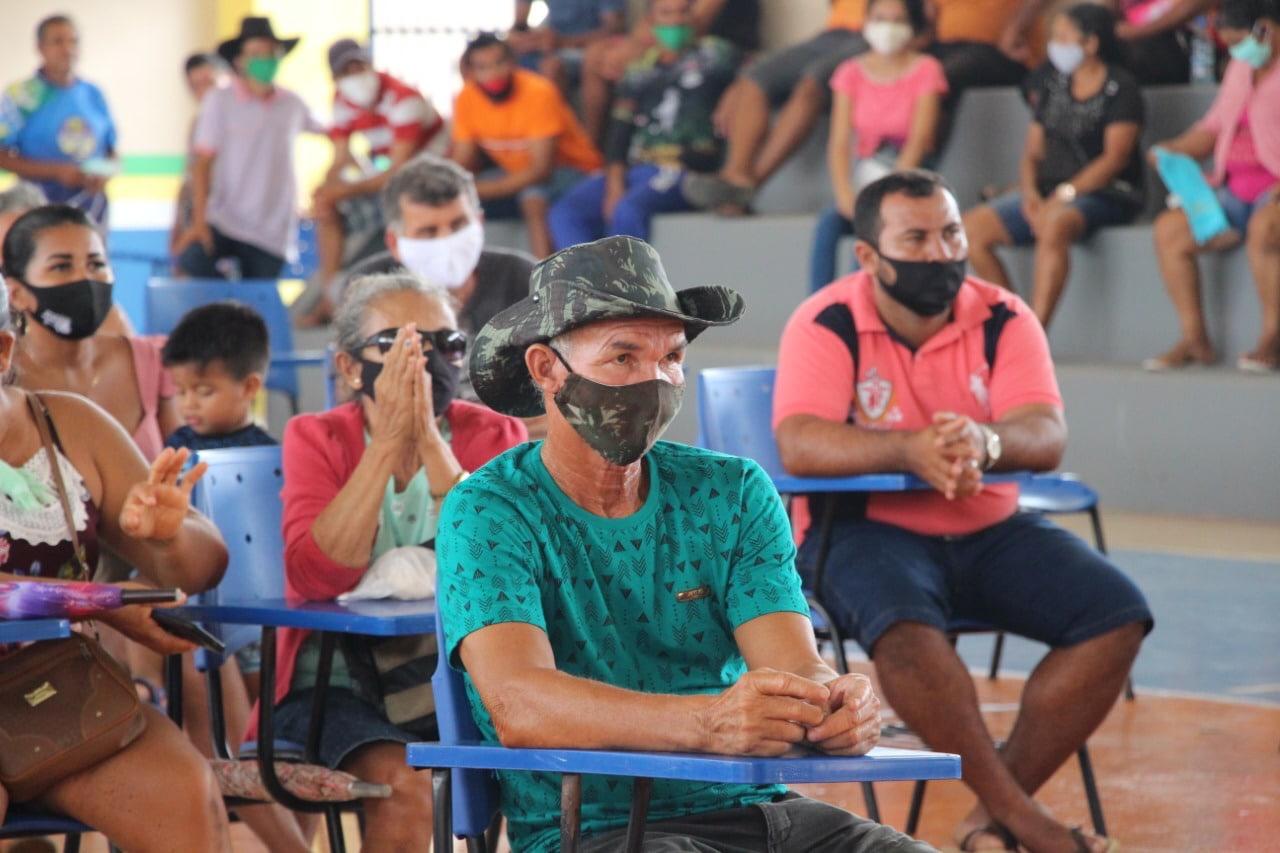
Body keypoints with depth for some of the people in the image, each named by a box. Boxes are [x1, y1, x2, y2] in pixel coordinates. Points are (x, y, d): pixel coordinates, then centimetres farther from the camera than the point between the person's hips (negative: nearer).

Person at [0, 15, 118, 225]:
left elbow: (111, 152, 17)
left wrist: (105, 174, -5)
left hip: (91, 209, 5)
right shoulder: (20, 96, -5)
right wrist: (55, 171, -16)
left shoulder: (94, 95, 9)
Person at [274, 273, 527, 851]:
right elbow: (316, 578, -20)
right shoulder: (317, 438, -1)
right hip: (342, 680, -1)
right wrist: (388, 441, -22)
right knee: (402, 787, -29)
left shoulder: (494, 436, 0)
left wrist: (429, 441, -25)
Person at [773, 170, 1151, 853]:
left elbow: (1047, 437, -14)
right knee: (903, 624, -38)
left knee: (1118, 615, -18)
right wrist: (908, 450, -41)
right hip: (867, 528, -4)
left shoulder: (1003, 320, 0)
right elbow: (798, 444, -24)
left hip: (988, 529, 4)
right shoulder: (827, 324, -9)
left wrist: (984, 441, -39)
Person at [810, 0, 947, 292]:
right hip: (863, 181, 3)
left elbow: (920, 140, -10)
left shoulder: (926, 70, -2)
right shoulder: (851, 73, 6)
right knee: (827, 222, -27)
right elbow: (839, 142, -2)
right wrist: (846, 196, -19)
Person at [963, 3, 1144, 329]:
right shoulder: (1052, 83, 16)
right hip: (1049, 190, 7)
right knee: (972, 228, -14)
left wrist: (1064, 195, -22)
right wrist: (1030, 192, -6)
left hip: (1107, 194, -7)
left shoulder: (1120, 88, -3)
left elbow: (1116, 156, -13)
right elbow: (1033, 151, 15)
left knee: (1054, 224, -40)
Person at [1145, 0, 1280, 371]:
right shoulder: (1241, 68, 19)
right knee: (1169, 229, -9)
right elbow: (1215, 125, 23)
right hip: (1238, 189, 8)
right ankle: (1194, 340, -9)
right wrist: (1176, 149, 4)